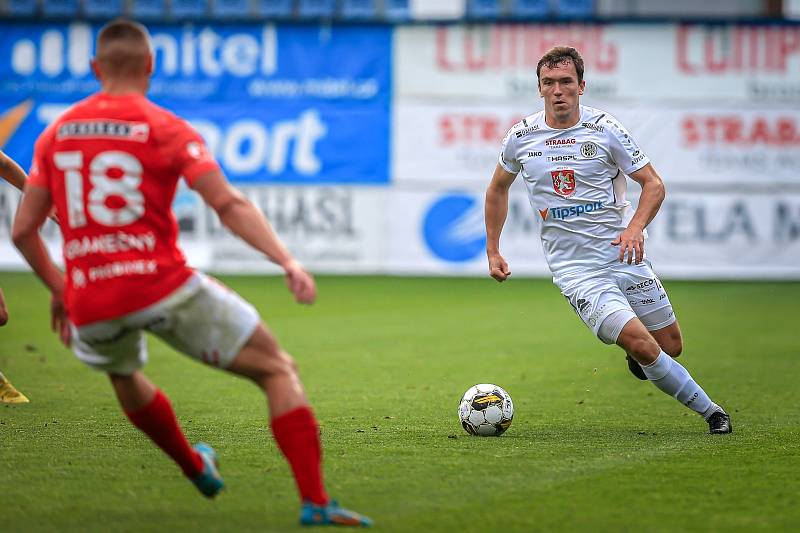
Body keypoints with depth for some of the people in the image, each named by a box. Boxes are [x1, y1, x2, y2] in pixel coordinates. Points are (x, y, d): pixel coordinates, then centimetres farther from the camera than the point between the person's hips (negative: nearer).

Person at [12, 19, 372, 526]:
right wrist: (287, 260, -15)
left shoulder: (55, 134, 11)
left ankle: (196, 468, 54)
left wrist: (59, 289, 27)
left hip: (91, 306, 4)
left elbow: (22, 231, 13)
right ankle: (316, 502, -10)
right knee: (278, 370, 4)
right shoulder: (166, 128, -1)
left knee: (123, 374, 38)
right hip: (165, 288, -4)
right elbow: (228, 204, -13)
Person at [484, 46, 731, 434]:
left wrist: (636, 227, -20)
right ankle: (709, 410, -3)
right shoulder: (520, 137, 0)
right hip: (574, 268, -1)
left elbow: (653, 184, -1)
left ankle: (637, 354, 43)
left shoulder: (605, 129, -5)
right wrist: (493, 252, 16)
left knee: (670, 346, 7)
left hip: (623, 255, 1)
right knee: (643, 346, -18)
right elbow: (498, 189, 19)